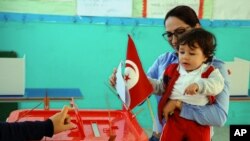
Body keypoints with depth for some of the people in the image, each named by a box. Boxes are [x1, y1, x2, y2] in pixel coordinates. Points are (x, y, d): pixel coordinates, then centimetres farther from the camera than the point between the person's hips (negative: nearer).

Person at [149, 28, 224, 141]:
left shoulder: (210, 72, 0)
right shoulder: (172, 70, 8)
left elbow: (217, 85, -19)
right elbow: (161, 87, 17)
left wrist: (199, 85, -35)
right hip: (174, 119, 2)